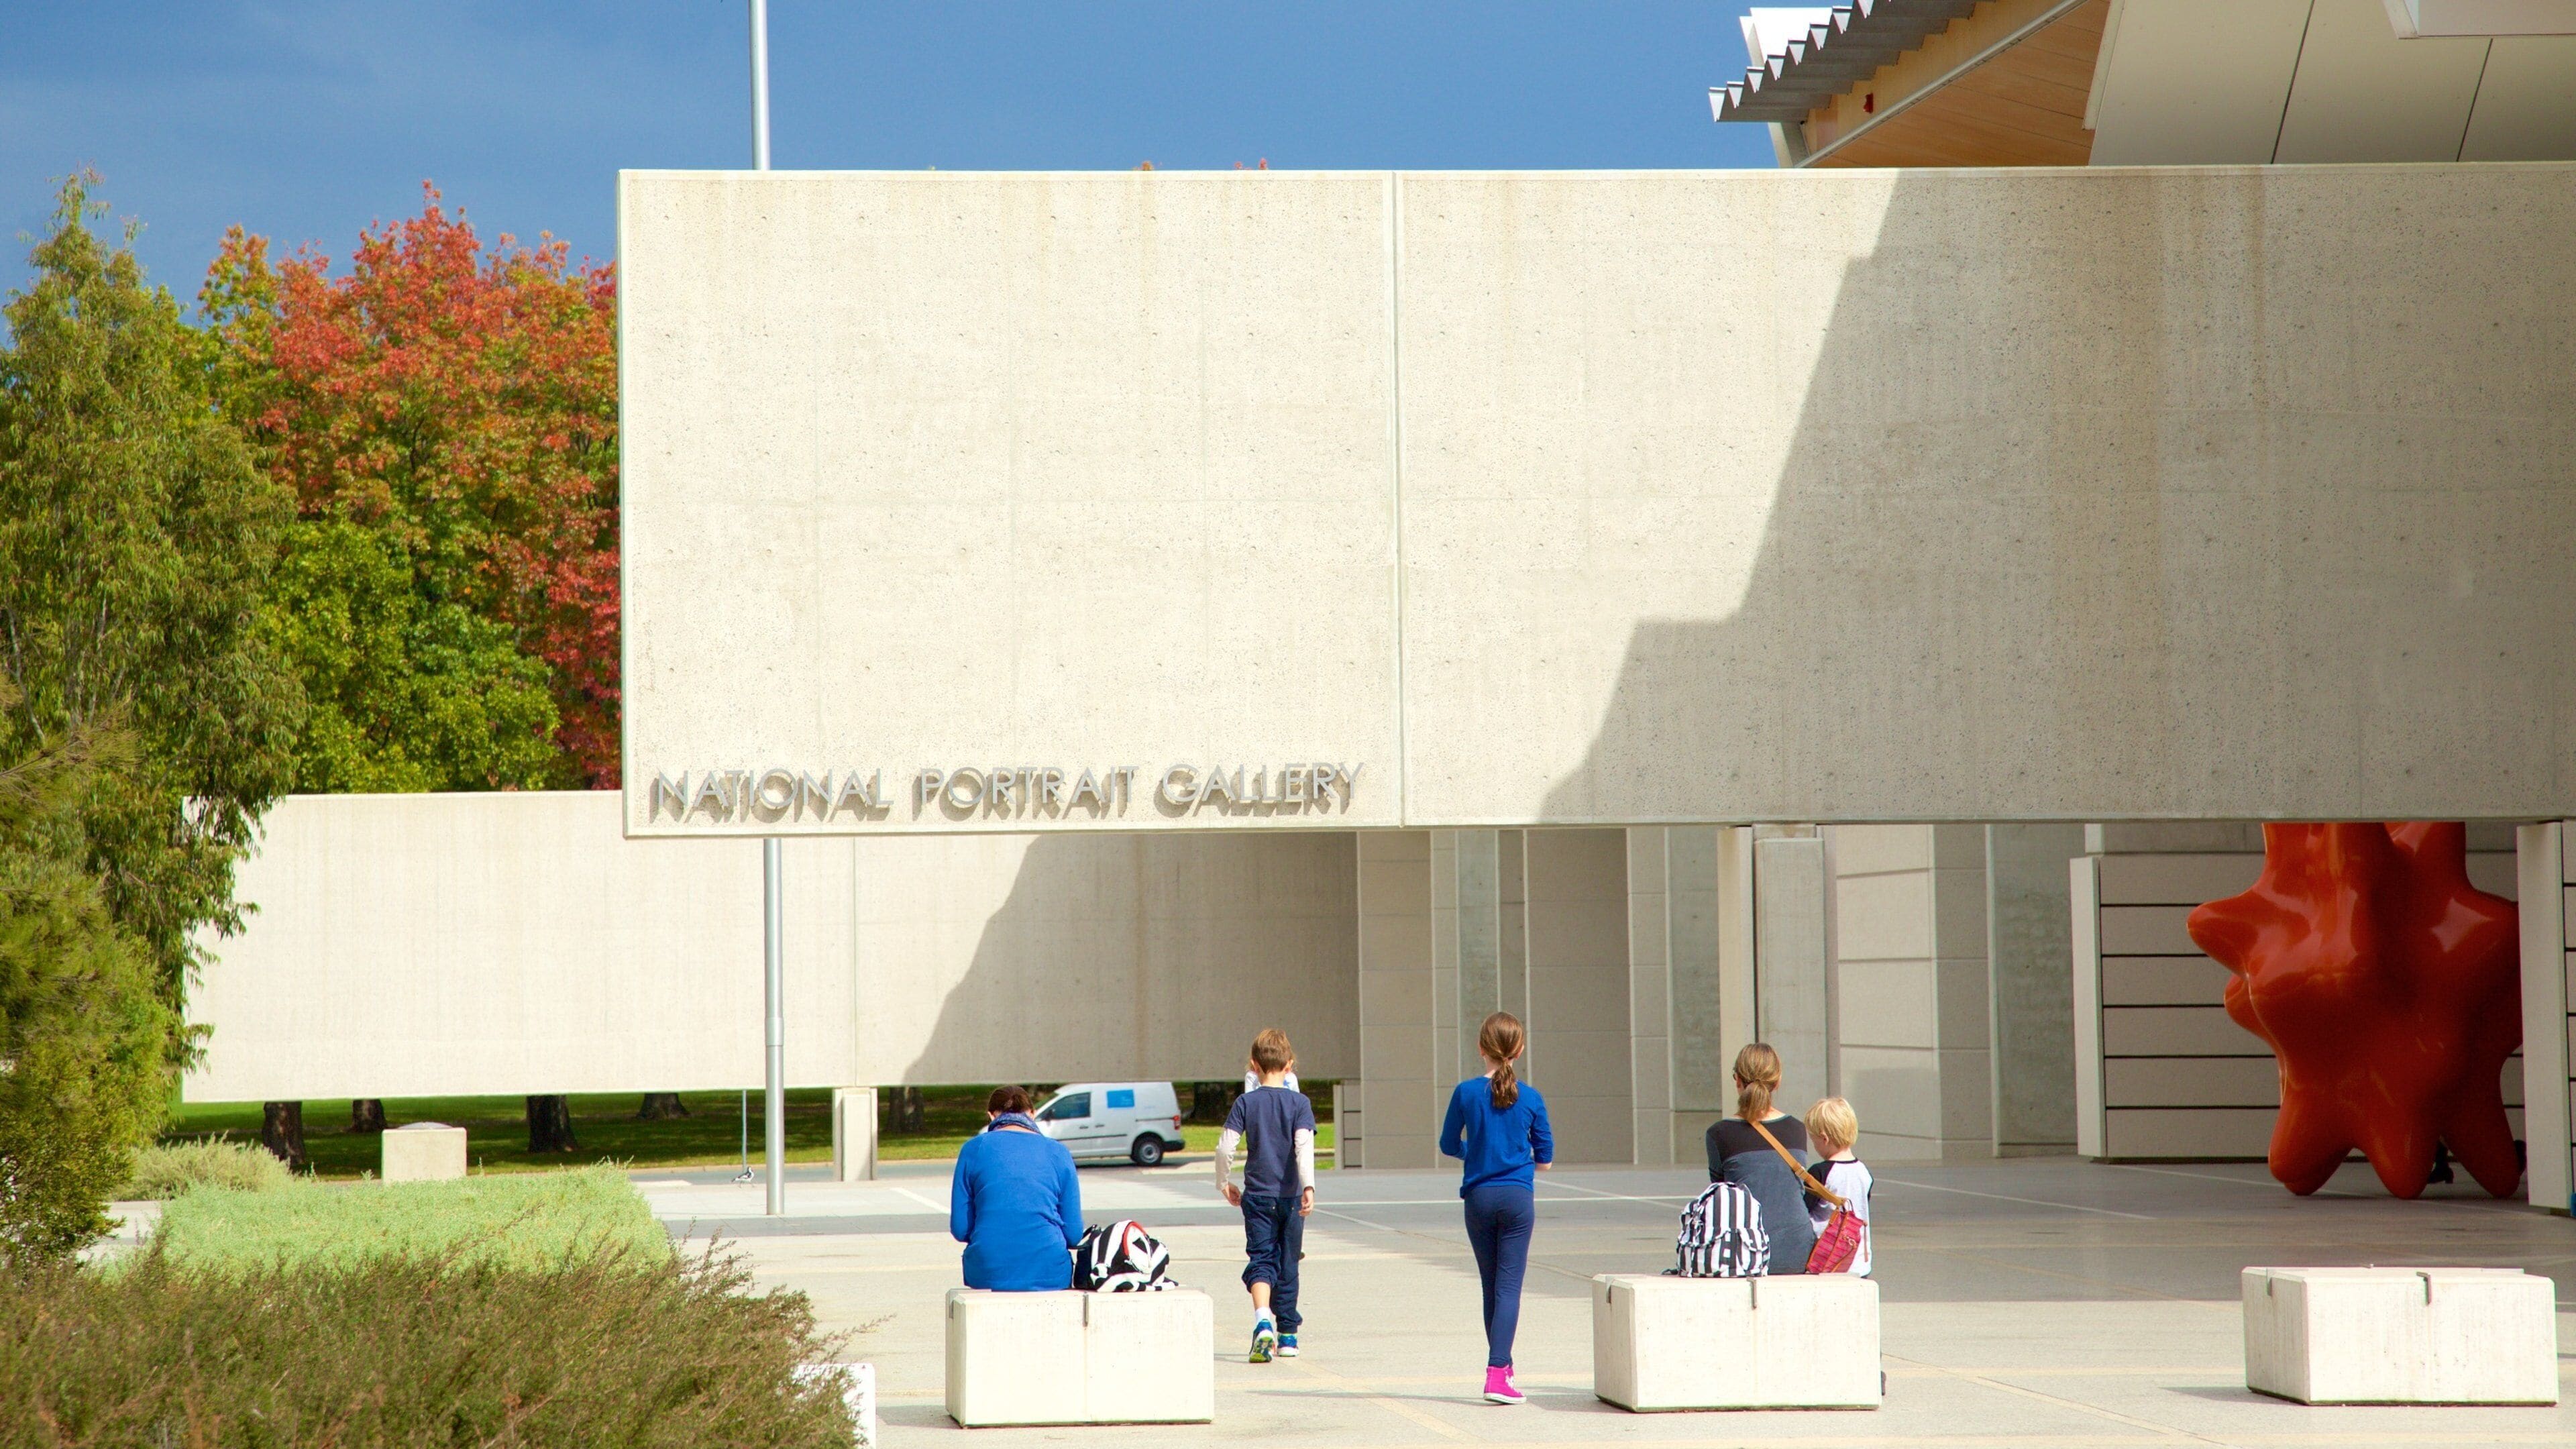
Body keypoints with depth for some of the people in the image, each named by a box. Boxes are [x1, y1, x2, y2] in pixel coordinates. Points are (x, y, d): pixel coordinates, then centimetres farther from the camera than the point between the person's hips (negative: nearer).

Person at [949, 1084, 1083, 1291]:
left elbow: (960, 1229, 5)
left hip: (987, 1275, 0)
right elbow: (1074, 1235, 6)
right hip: (1050, 1276, 0)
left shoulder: (974, 1149, 6)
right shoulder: (1058, 1152, 8)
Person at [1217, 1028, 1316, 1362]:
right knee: (1287, 1265, 12)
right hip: (1290, 1196, 1)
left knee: (1260, 1260, -3)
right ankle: (1287, 1334, 19)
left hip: (1257, 1196, -1)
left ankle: (1263, 1320, -29)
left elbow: (1225, 1147, -5)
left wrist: (1224, 1184, 9)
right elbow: (1304, 1147, -15)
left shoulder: (1246, 1103, -1)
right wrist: (1308, 1187, -21)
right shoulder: (1299, 1103, -3)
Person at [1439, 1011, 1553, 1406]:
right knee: (1509, 1287, -4)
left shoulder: (1466, 1093, -4)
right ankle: (1497, 1373, -15)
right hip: (1518, 1197, -1)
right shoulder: (1531, 1098, -4)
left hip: (1479, 1197, 1)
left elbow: (1449, 1146, 6)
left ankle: (1502, 1365, 22)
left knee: (1491, 1287, 14)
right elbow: (1545, 1158, 4)